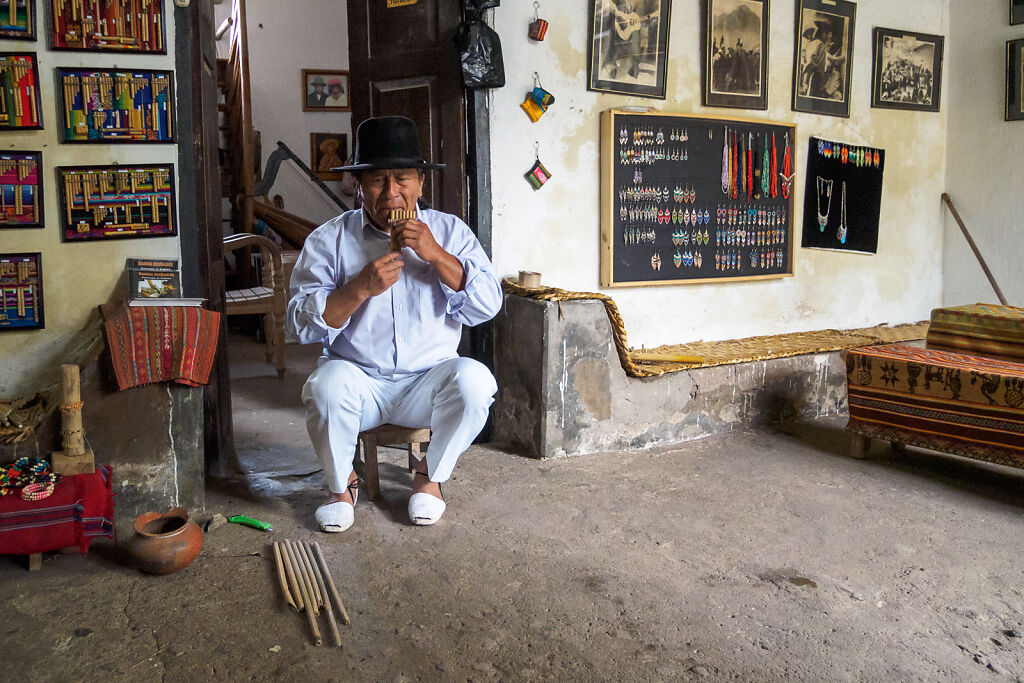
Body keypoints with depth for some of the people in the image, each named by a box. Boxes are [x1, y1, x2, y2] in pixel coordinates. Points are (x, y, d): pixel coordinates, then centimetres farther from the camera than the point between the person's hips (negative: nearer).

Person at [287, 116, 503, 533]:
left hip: (429, 381, 1)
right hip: (358, 380, 0)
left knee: (474, 380, -29)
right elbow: (303, 324, -7)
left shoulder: (449, 232, 3)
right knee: (329, 382, -32)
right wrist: (361, 287, -21)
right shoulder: (329, 240, 0)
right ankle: (341, 483, -1)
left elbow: (487, 306, -7)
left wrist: (436, 255, -17)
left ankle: (431, 474, 0)